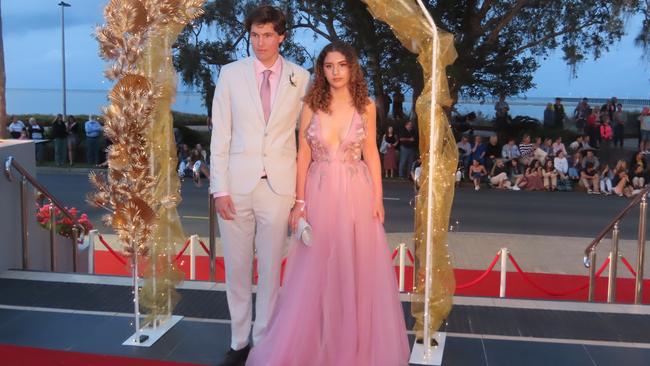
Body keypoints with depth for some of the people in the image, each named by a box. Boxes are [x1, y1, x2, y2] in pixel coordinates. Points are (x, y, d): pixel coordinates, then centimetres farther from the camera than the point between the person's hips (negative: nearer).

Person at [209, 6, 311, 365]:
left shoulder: (301, 78, 3)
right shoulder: (231, 74, 2)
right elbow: (220, 134, 1)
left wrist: (303, 187, 1)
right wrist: (219, 188, -4)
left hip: (279, 186, 0)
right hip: (237, 184, 1)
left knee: (271, 268, 7)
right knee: (237, 268, 9)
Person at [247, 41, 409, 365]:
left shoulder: (366, 106, 1)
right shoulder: (311, 105, 0)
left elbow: (371, 153, 5)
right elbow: (303, 155, 1)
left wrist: (378, 198, 0)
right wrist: (300, 201, -3)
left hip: (356, 194, 0)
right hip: (320, 193, 0)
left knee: (357, 267, 7)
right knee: (317, 269, 6)